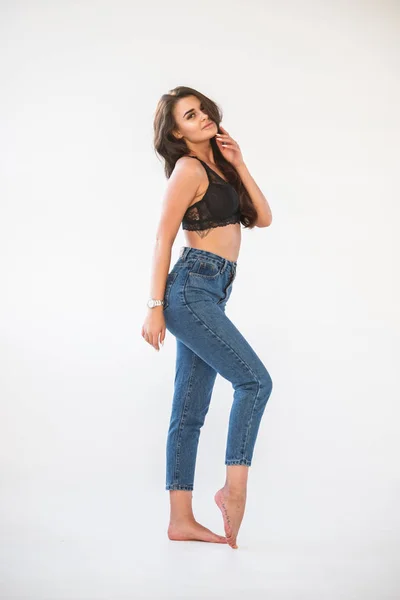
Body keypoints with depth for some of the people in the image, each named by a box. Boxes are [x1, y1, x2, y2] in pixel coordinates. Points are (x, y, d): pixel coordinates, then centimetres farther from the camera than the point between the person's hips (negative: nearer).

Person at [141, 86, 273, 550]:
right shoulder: (189, 168, -5)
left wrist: (239, 165, 5)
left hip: (209, 296, 8)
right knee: (254, 380, -16)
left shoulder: (219, 166, 19)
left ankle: (181, 520, 7)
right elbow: (163, 239, -9)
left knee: (189, 412, 5)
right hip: (191, 290, -8)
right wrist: (155, 307, -12)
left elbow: (263, 218, 12)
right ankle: (234, 485, -12)